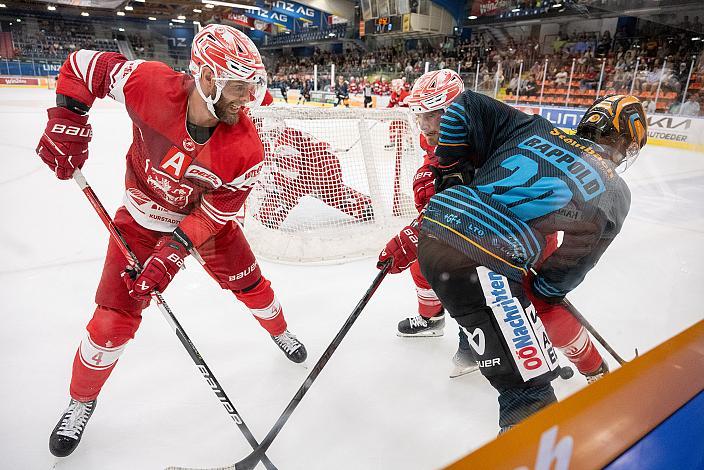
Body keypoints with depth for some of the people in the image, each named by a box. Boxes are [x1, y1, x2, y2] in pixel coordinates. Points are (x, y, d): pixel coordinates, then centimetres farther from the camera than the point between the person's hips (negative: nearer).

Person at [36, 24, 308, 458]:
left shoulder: (246, 148, -28)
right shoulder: (152, 84, -29)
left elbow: (216, 212, -19)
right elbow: (84, 63, -10)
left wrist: (174, 250, -26)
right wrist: (67, 121, -20)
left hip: (206, 216, 1)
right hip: (144, 218, 0)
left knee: (251, 284, 11)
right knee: (113, 320, -1)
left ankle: (280, 331, 47)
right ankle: (82, 401, 28)